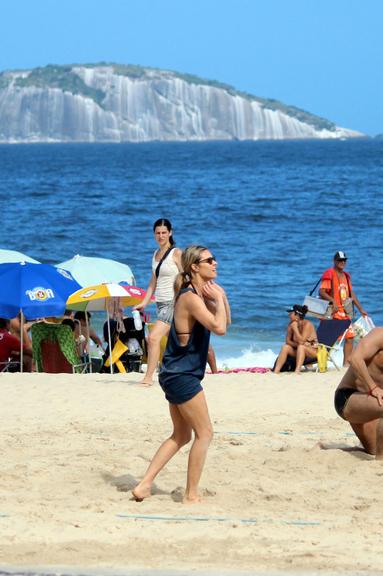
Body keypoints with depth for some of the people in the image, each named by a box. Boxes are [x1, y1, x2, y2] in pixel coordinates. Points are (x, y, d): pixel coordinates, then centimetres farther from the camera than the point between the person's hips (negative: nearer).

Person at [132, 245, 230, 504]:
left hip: (176, 375, 10)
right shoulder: (190, 297, -18)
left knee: (181, 435, 17)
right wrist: (218, 298, -15)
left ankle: (144, 485, 14)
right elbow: (219, 327, -28)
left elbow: (226, 321, 18)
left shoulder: (200, 294, 12)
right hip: (182, 376, -10)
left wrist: (221, 296, 4)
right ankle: (191, 495, 3)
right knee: (204, 433, -2)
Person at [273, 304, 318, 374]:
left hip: (313, 351, -6)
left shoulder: (307, 324, -20)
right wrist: (296, 344, -20)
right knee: (285, 347, -17)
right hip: (299, 350, 6)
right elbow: (288, 341, -2)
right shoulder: (291, 324, -1)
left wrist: (295, 328, -26)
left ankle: (297, 371, -51)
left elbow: (301, 341, -28)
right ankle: (276, 371, -28)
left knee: (301, 347, -35)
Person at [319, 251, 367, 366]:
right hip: (333, 313, -7)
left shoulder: (346, 276, 18)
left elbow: (351, 294, 23)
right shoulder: (329, 275, -6)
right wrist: (333, 301, -31)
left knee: (350, 337, 2)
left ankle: (347, 362, 7)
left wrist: (361, 309, 21)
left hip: (345, 313, 7)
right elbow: (321, 292, -17)